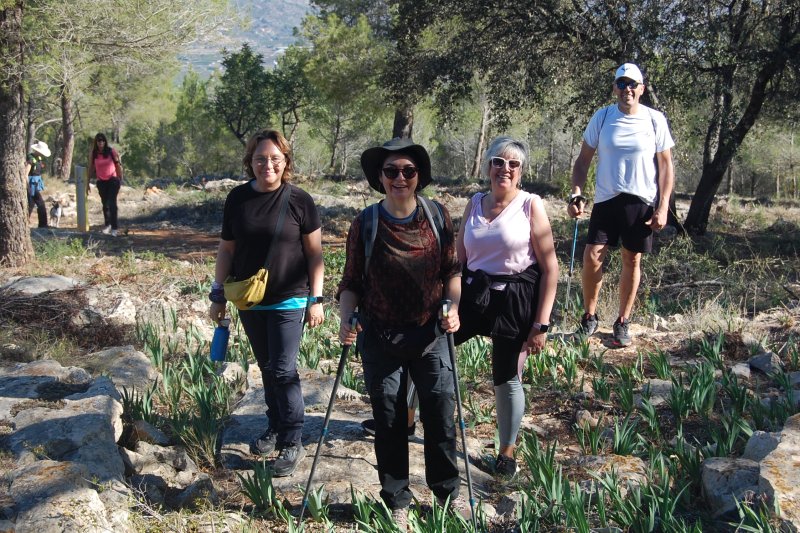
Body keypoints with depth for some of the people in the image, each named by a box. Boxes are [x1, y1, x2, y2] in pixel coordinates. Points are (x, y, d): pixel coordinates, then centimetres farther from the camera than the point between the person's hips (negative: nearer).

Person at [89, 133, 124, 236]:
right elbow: (90, 169, 5)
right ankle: (107, 224, 31)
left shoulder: (111, 151, -5)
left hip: (113, 180, -3)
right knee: (105, 204, 12)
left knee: (112, 203, -14)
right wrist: (87, 183, 5)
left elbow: (118, 165, 0)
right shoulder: (93, 154, 0)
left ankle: (114, 228, -14)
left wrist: (120, 180, -1)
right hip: (101, 181, 3)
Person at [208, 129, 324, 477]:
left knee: (283, 370, -6)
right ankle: (275, 428, 31)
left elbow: (314, 252, -3)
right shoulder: (238, 199, 2)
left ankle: (292, 443, 6)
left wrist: (316, 298, -7)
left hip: (288, 302, -4)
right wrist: (218, 294, 8)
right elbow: (226, 249, 9)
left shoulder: (299, 200, -7)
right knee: (267, 368, 15)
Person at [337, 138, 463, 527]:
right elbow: (351, 282, -2)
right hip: (381, 338, -1)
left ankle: (448, 491, 32)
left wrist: (453, 306, -10)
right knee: (389, 423, 9)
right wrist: (345, 319, -18)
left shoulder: (438, 216, -3)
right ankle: (397, 502, 28)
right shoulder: (365, 224, -7)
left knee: (441, 417, 8)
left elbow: (452, 269, 5)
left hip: (431, 335, 1)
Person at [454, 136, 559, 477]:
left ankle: (507, 452, 30)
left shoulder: (531, 205, -8)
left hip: (514, 301, -4)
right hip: (472, 293, 5)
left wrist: (541, 324, -12)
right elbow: (458, 257, 11)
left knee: (507, 379, 6)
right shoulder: (475, 203, 5)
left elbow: (550, 267, -9)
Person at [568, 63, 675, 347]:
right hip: (606, 199, 1)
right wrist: (576, 193, -7)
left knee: (632, 261, 7)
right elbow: (583, 159, 6)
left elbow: (665, 165, 2)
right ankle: (589, 316, 13)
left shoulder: (655, 120, -1)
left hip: (642, 201, 0)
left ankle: (623, 322, 21)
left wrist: (663, 206, -6)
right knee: (591, 257, -7)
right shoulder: (602, 118, 1)